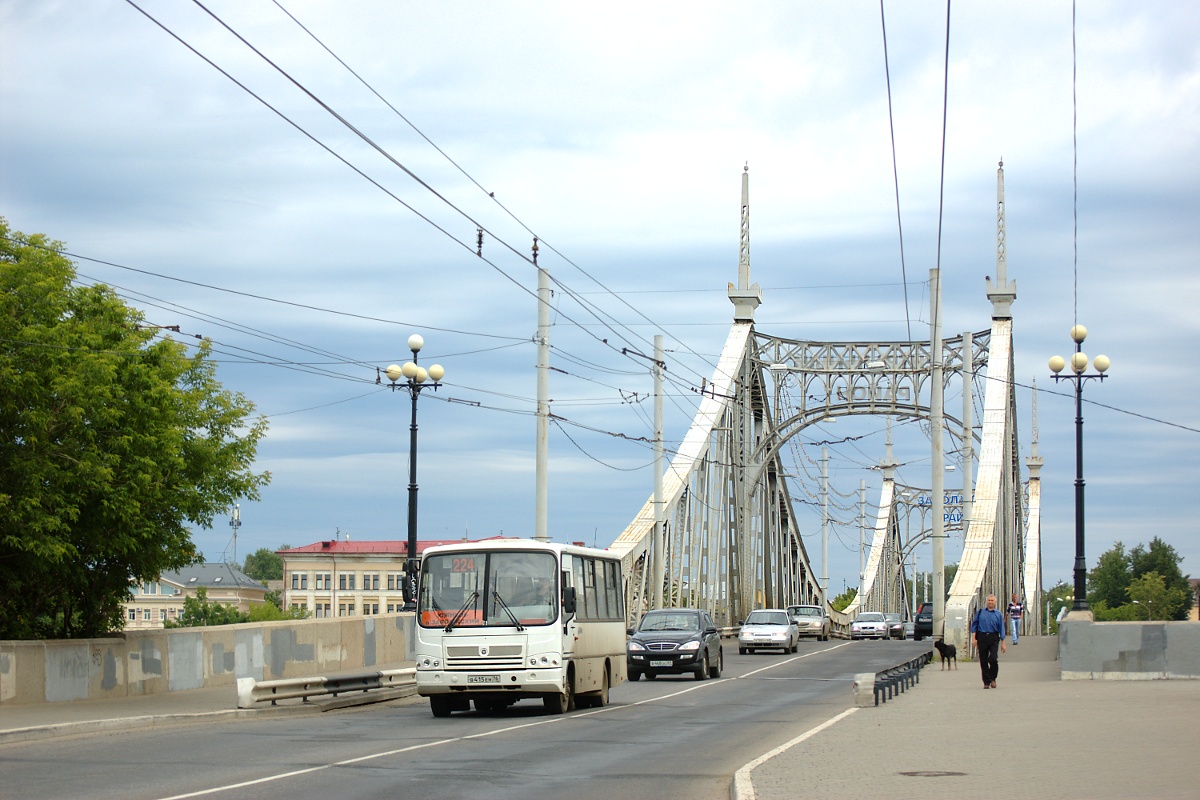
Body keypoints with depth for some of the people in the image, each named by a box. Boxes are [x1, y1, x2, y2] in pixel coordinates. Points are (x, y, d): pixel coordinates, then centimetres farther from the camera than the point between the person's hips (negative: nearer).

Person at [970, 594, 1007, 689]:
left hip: (993, 638, -1)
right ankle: (986, 682, 9)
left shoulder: (998, 614, 9)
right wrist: (973, 638, -1)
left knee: (993, 659, -17)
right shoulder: (980, 612, 10)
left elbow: (1001, 629, 9)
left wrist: (1003, 643, 5)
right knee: (983, 661, 1)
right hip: (982, 637, 1)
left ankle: (993, 678, 5)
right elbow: (974, 625, 9)